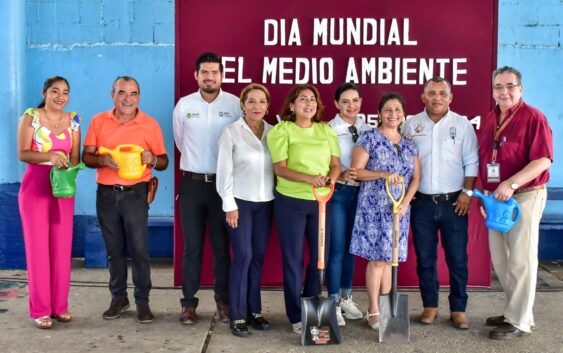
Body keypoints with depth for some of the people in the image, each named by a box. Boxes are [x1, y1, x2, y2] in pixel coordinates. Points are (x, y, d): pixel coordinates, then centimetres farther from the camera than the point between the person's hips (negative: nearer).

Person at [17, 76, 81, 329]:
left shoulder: (73, 120, 8)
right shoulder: (30, 117, -3)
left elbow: (75, 156, 6)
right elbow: (22, 154, -10)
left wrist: (67, 170, -16)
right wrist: (50, 157, -25)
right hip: (35, 187, -3)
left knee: (62, 248, 4)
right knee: (37, 248, -2)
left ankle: (60, 305, 15)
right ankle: (39, 310, 7)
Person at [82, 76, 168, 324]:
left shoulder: (150, 125, -1)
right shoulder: (98, 121, 4)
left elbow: (163, 162, 4)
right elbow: (86, 156, 4)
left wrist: (152, 159, -19)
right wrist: (102, 160, -17)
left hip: (135, 194, -2)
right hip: (106, 193, 2)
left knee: (139, 249, -3)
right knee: (114, 249, 11)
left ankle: (142, 302, 9)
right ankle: (119, 298, 24)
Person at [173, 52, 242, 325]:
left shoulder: (235, 104, -3)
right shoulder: (184, 105, 2)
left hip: (223, 183, -1)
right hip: (192, 183, 1)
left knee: (222, 245, 7)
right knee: (192, 246, 6)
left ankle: (224, 300, 20)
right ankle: (189, 303, 14)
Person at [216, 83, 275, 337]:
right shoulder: (231, 132, -5)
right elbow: (224, 170, -6)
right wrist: (229, 204, -10)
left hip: (266, 202, 4)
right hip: (241, 202, -4)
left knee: (258, 257, 9)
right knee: (243, 256, -5)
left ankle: (254, 310, 19)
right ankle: (237, 316, 5)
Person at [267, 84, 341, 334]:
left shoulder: (326, 130, 9)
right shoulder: (282, 130, -4)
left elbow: (336, 164, 6)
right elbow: (280, 168, -11)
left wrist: (329, 179, -16)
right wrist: (309, 178, -26)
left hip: (321, 201, 4)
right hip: (290, 201, -4)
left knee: (320, 256, 10)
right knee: (293, 258, 4)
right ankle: (296, 316, 16)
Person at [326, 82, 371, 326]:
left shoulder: (367, 130, 5)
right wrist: (342, 175, -24)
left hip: (361, 193, 4)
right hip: (338, 193, -4)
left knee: (351, 247, 13)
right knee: (336, 249, -1)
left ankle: (346, 298, 27)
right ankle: (334, 303, 12)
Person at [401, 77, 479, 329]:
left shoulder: (462, 124, 1)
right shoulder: (411, 125, 4)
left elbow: (471, 162, 0)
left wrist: (467, 191, -7)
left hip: (453, 202, -1)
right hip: (422, 202, 2)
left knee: (457, 258, 3)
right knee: (425, 258, 9)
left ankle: (458, 309, 16)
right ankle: (430, 306, 21)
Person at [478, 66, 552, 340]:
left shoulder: (533, 117, -11)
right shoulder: (490, 119, 10)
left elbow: (543, 160, -19)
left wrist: (511, 184, -26)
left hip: (525, 196, -7)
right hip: (496, 198, 8)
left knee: (520, 260, -1)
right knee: (500, 259, 14)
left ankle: (519, 321, 10)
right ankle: (514, 310, 29)